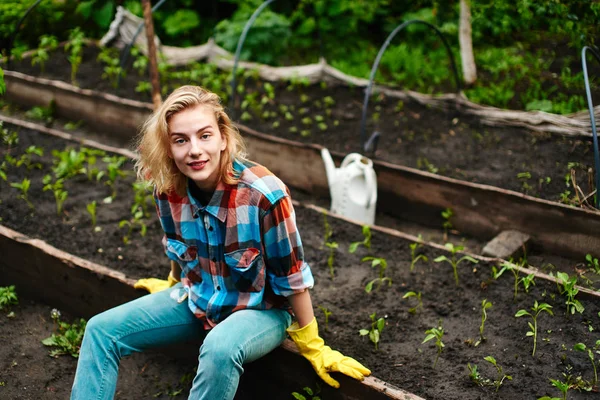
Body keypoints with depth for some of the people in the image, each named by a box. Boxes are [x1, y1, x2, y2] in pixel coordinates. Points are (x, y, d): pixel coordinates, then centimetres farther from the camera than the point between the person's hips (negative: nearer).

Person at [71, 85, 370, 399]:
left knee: (220, 349, -38)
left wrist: (312, 347, -9)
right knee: (101, 330, -4)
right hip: (196, 300, 6)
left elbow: (292, 278, -19)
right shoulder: (167, 189, -13)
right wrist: (175, 285, 29)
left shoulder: (263, 195, -30)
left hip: (260, 309, -5)